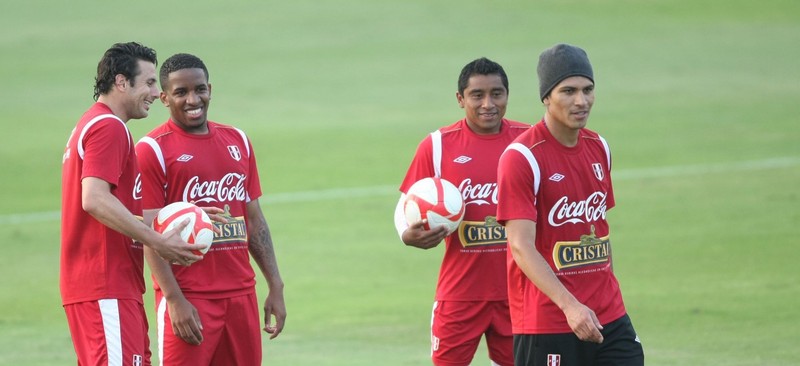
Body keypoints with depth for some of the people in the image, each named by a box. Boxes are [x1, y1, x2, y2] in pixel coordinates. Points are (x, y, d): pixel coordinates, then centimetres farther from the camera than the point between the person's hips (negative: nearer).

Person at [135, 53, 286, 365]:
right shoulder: (152, 149, -4)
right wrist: (174, 299, -17)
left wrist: (275, 287, 11)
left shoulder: (237, 141, 14)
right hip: (189, 299, -6)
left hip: (241, 293, 6)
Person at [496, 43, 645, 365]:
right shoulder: (521, 157, -12)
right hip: (546, 324, -6)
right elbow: (521, 245, -19)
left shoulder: (598, 148, 10)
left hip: (608, 318, 6)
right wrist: (569, 304, -28)